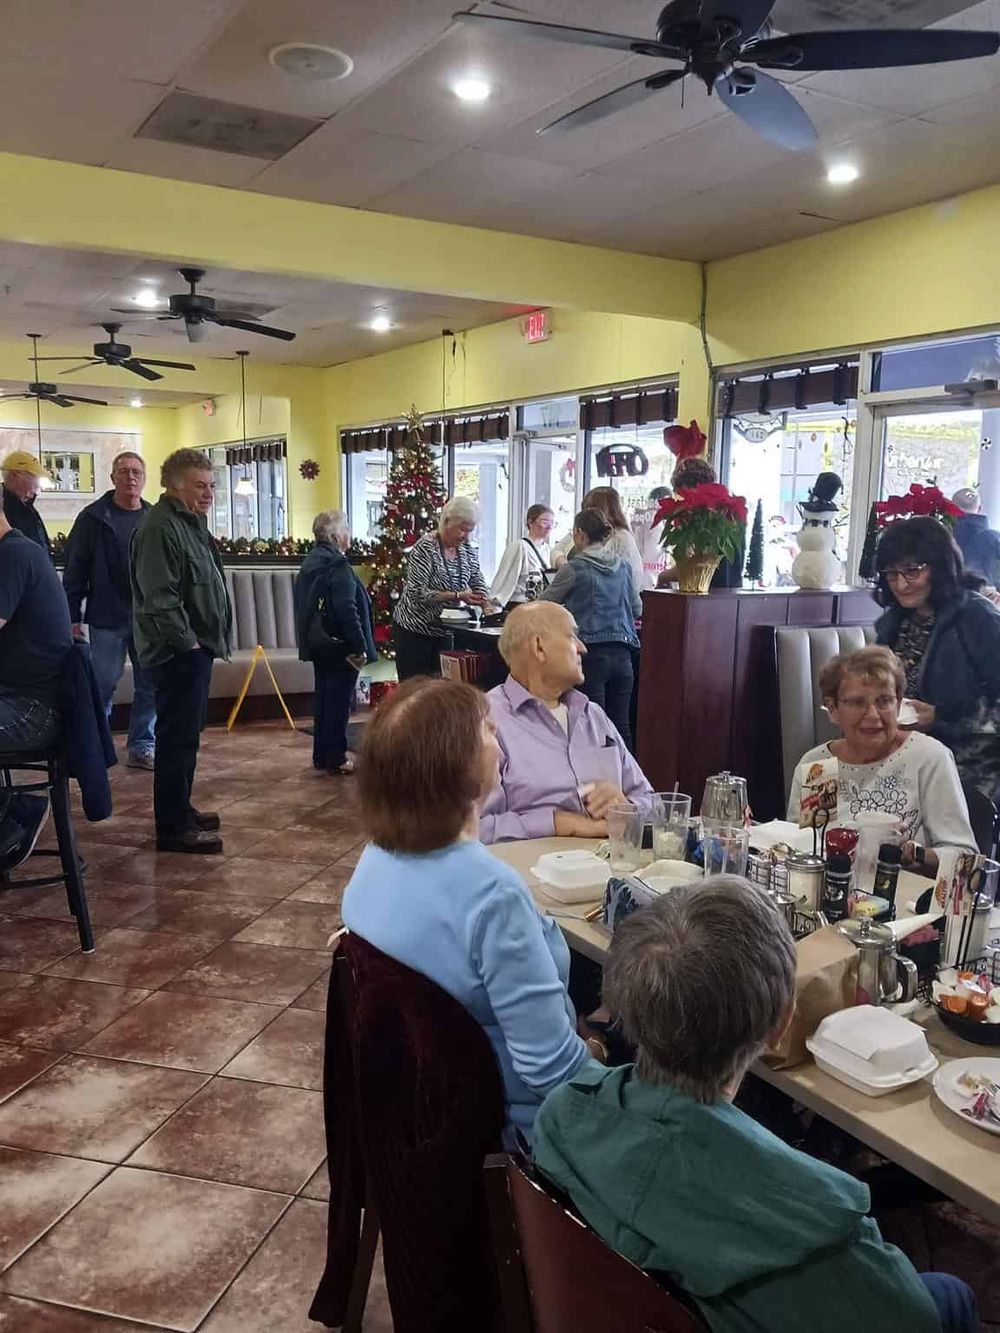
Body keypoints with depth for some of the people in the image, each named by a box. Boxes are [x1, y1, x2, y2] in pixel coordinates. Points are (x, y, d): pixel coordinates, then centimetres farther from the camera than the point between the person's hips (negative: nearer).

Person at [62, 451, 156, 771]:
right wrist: (72, 616, -6)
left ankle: (141, 747, 17)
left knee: (150, 686, 6)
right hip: (107, 619, -3)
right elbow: (74, 570, -2)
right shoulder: (93, 518, -1)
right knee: (102, 686, 2)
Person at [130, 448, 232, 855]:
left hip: (195, 647, 11)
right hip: (179, 651, -11)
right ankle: (172, 827, 1)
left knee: (184, 734, 17)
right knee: (179, 737, -6)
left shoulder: (191, 523, 16)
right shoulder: (160, 528, -17)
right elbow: (159, 597, -24)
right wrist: (187, 641, -20)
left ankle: (180, 810, 29)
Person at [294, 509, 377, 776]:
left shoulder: (310, 561, 11)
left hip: (317, 643, 9)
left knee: (323, 698, 15)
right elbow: (347, 610, -24)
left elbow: (303, 604, 17)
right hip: (339, 644, -9)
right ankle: (336, 758, 5)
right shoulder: (337, 565, -18)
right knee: (338, 701, -1)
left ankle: (321, 755, 23)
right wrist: (360, 647, -19)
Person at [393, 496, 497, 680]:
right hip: (414, 632, -6)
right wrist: (457, 596, -25)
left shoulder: (466, 549, 4)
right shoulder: (425, 548, -17)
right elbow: (417, 593, -21)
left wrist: (488, 606, -9)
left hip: (444, 631, 6)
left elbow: (478, 581, 9)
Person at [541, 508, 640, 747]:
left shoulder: (575, 568, -5)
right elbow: (637, 609, 21)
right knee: (620, 725, 8)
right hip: (622, 653, 5)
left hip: (591, 653, -5)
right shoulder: (623, 567, 9)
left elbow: (545, 602, 7)